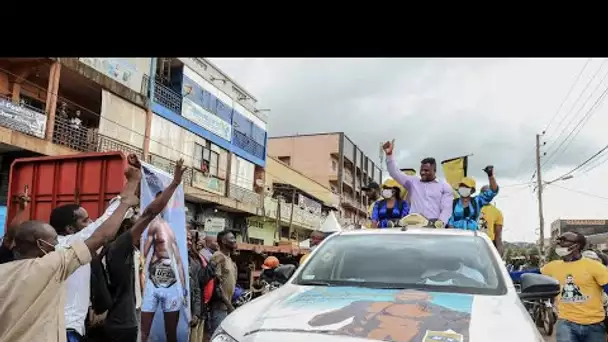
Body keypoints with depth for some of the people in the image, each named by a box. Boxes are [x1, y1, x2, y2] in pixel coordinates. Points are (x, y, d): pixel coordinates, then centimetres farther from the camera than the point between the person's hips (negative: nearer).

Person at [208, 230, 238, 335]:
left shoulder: (229, 258, 15)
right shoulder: (218, 257, -14)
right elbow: (216, 284, -19)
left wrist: (230, 304, 15)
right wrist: (228, 304, -19)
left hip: (227, 305, 9)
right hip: (220, 305, -9)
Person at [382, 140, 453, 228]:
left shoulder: (445, 187, 10)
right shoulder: (412, 182, 16)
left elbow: (447, 208, 1)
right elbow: (395, 173, 7)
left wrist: (441, 222, -19)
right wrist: (389, 154, -7)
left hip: (435, 225, -1)